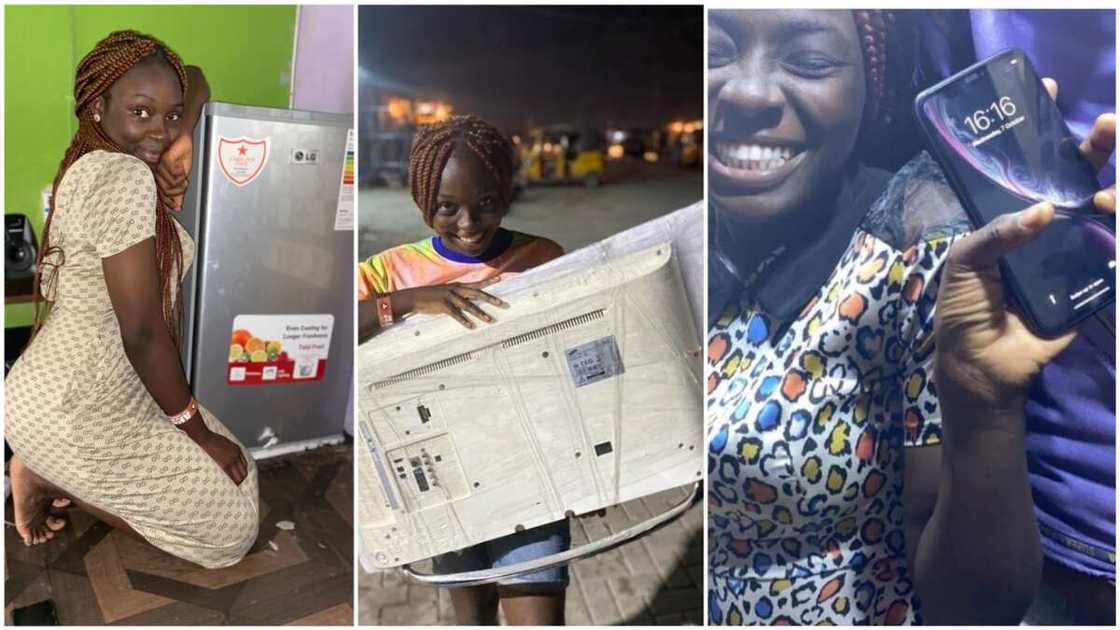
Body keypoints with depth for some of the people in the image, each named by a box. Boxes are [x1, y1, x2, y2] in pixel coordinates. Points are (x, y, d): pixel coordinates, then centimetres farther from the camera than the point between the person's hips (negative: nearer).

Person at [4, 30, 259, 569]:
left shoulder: (93, 161, 6)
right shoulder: (125, 177, -23)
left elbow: (194, 82, 20)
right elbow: (143, 333, -23)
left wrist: (180, 143, -2)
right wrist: (201, 432, -12)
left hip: (76, 388, 10)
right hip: (75, 409, -10)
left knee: (237, 473, 18)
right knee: (232, 525, -3)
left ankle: (51, 466, 14)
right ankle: (50, 477, 2)